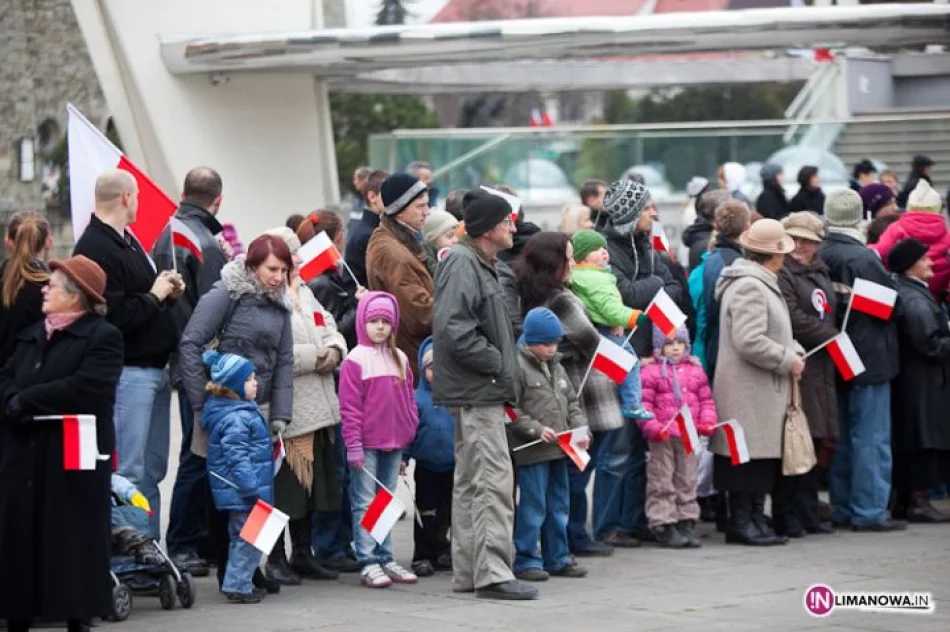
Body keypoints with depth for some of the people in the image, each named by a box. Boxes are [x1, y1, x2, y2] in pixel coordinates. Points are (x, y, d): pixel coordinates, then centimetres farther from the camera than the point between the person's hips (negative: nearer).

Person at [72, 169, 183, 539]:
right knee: (129, 472, -9)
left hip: (155, 369, 10)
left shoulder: (126, 241, 17)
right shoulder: (95, 249, -16)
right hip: (128, 373, -10)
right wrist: (154, 296, -11)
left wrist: (169, 292, 6)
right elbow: (115, 315, -24)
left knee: (153, 469, 13)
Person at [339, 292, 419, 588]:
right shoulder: (355, 360, -6)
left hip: (394, 444, 6)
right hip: (367, 444, -6)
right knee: (365, 503, -2)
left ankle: (386, 558, 17)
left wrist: (410, 435, 12)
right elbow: (349, 407, -8)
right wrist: (353, 445, -11)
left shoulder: (400, 359, 11)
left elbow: (409, 400, 16)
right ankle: (368, 563, -2)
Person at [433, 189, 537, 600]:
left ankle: (468, 572, 18)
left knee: (469, 481, 13)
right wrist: (495, 363, -17)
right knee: (494, 481, -12)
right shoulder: (462, 263, -14)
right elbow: (453, 327, -24)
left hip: (482, 391, 11)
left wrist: (503, 371, 13)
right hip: (475, 392, -11)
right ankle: (492, 572, -12)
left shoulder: (482, 265, 18)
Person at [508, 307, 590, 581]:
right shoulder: (517, 366, -10)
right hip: (531, 451, -8)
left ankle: (558, 558, 21)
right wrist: (537, 429, -20)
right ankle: (526, 560, 2)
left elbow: (571, 402, 21)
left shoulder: (556, 367, 17)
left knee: (559, 505, 12)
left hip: (558, 449, 8)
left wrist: (581, 430, 6)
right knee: (533, 505, -5)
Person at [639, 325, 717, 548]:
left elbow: (706, 400, 15)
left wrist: (708, 422, -1)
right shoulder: (651, 372, -3)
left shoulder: (695, 371, 11)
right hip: (662, 437, -4)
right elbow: (644, 402, -7)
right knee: (662, 483, 0)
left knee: (687, 481, 11)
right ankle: (664, 525, 4)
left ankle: (687, 523, 17)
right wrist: (652, 427, -19)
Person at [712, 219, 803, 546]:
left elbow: (775, 332, 27)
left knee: (763, 456, 12)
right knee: (748, 455, -5)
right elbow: (750, 342, -24)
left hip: (764, 391, 10)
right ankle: (742, 523, 0)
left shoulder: (762, 283, 18)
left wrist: (794, 352, 8)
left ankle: (755, 519, 17)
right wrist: (789, 360, -14)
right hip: (747, 392, -10)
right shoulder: (749, 286, -17)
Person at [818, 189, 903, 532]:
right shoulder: (862, 257, -19)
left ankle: (842, 509, 19)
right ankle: (869, 512, -2)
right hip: (869, 359, -7)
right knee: (871, 438, -2)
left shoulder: (819, 257, 0)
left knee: (842, 437, 14)